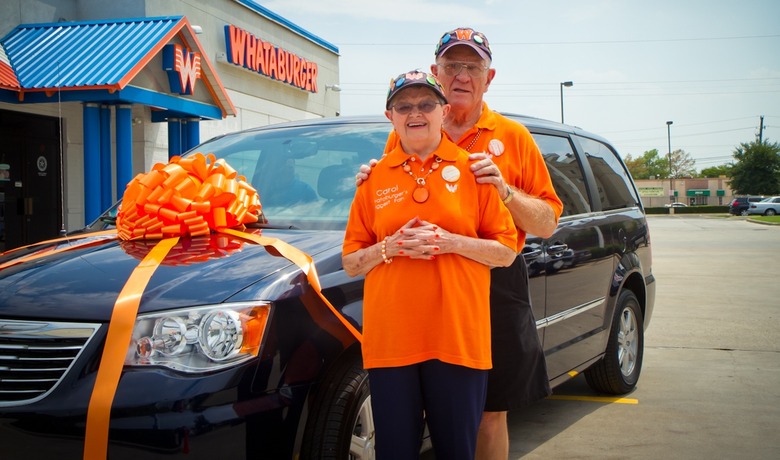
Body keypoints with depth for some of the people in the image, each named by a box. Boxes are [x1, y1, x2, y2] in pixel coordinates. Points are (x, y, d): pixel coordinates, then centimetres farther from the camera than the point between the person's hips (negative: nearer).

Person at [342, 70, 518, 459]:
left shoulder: (471, 169, 4)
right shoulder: (375, 177, 9)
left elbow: (506, 252, 4)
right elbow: (350, 264, 10)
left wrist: (449, 241, -12)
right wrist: (390, 247, -9)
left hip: (458, 337, -1)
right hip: (390, 338, 2)